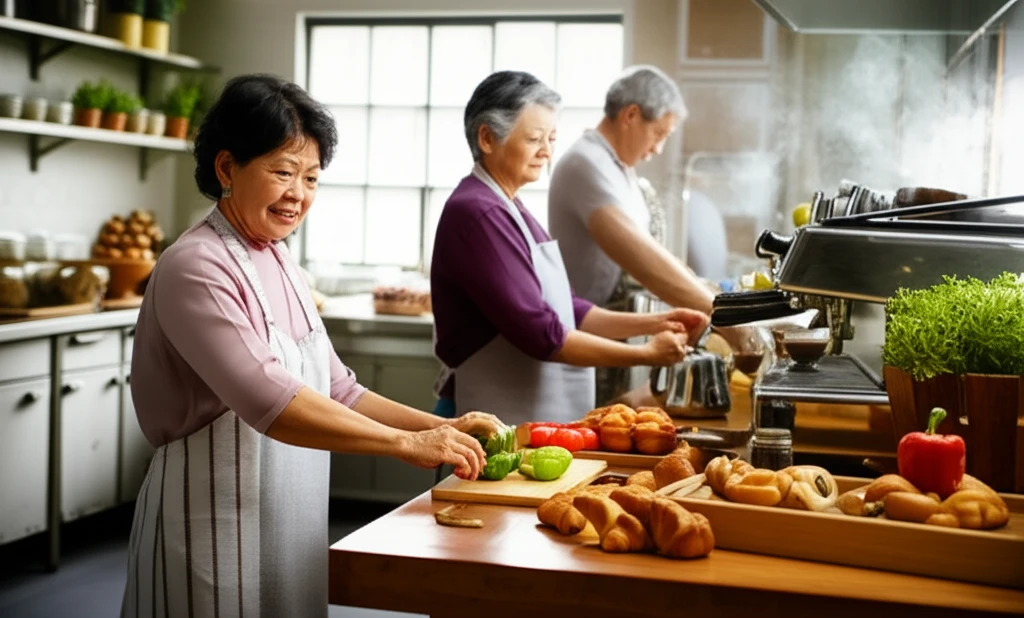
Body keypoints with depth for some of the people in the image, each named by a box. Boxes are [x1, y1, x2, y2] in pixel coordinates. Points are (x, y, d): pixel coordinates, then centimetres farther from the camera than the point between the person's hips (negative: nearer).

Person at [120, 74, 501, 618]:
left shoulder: (277, 262, 10)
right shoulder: (196, 269, -16)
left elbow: (337, 391, 10)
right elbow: (268, 400, -28)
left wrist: (442, 428, -2)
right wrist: (408, 444, -30)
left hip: (288, 528, 8)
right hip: (216, 530, -8)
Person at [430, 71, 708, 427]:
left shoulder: (506, 209, 13)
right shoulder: (475, 213, -17)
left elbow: (563, 310, 13)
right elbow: (540, 334, -21)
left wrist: (653, 323, 2)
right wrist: (646, 354, -16)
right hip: (495, 427, -9)